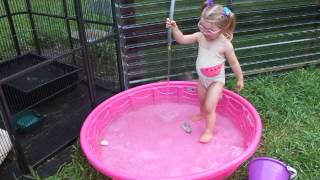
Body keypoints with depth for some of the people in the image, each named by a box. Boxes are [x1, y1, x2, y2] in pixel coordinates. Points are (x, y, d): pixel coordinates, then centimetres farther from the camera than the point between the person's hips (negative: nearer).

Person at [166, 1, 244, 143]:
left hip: (216, 80, -5)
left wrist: (240, 80, -4)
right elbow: (181, 39, -11)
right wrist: (174, 28, -29)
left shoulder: (225, 45, -25)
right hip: (202, 78, 6)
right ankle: (202, 114, 58)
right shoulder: (200, 36, -14)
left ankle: (209, 131, 17)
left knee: (209, 107, -2)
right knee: (202, 101, 28)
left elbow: (234, 63, -13)